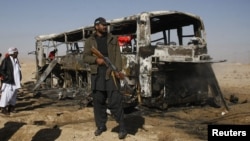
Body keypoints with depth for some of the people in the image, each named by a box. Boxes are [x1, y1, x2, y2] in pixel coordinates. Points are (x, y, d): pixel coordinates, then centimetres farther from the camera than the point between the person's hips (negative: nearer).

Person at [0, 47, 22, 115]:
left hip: (15, 81, 8)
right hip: (8, 81, -8)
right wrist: (6, 77, -17)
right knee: (6, 94, -6)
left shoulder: (16, 60, 11)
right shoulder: (6, 60, -12)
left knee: (13, 94, 12)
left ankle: (11, 108, 21)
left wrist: (19, 78, 13)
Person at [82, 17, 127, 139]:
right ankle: (101, 125, 22)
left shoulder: (113, 39, 9)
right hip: (97, 74, 2)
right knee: (98, 101, 7)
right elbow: (85, 57, 6)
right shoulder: (90, 41, 10)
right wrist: (96, 60, -14)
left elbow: (118, 56, 0)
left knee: (115, 100, -6)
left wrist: (117, 70, -14)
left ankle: (122, 127, 2)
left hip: (111, 72, -2)